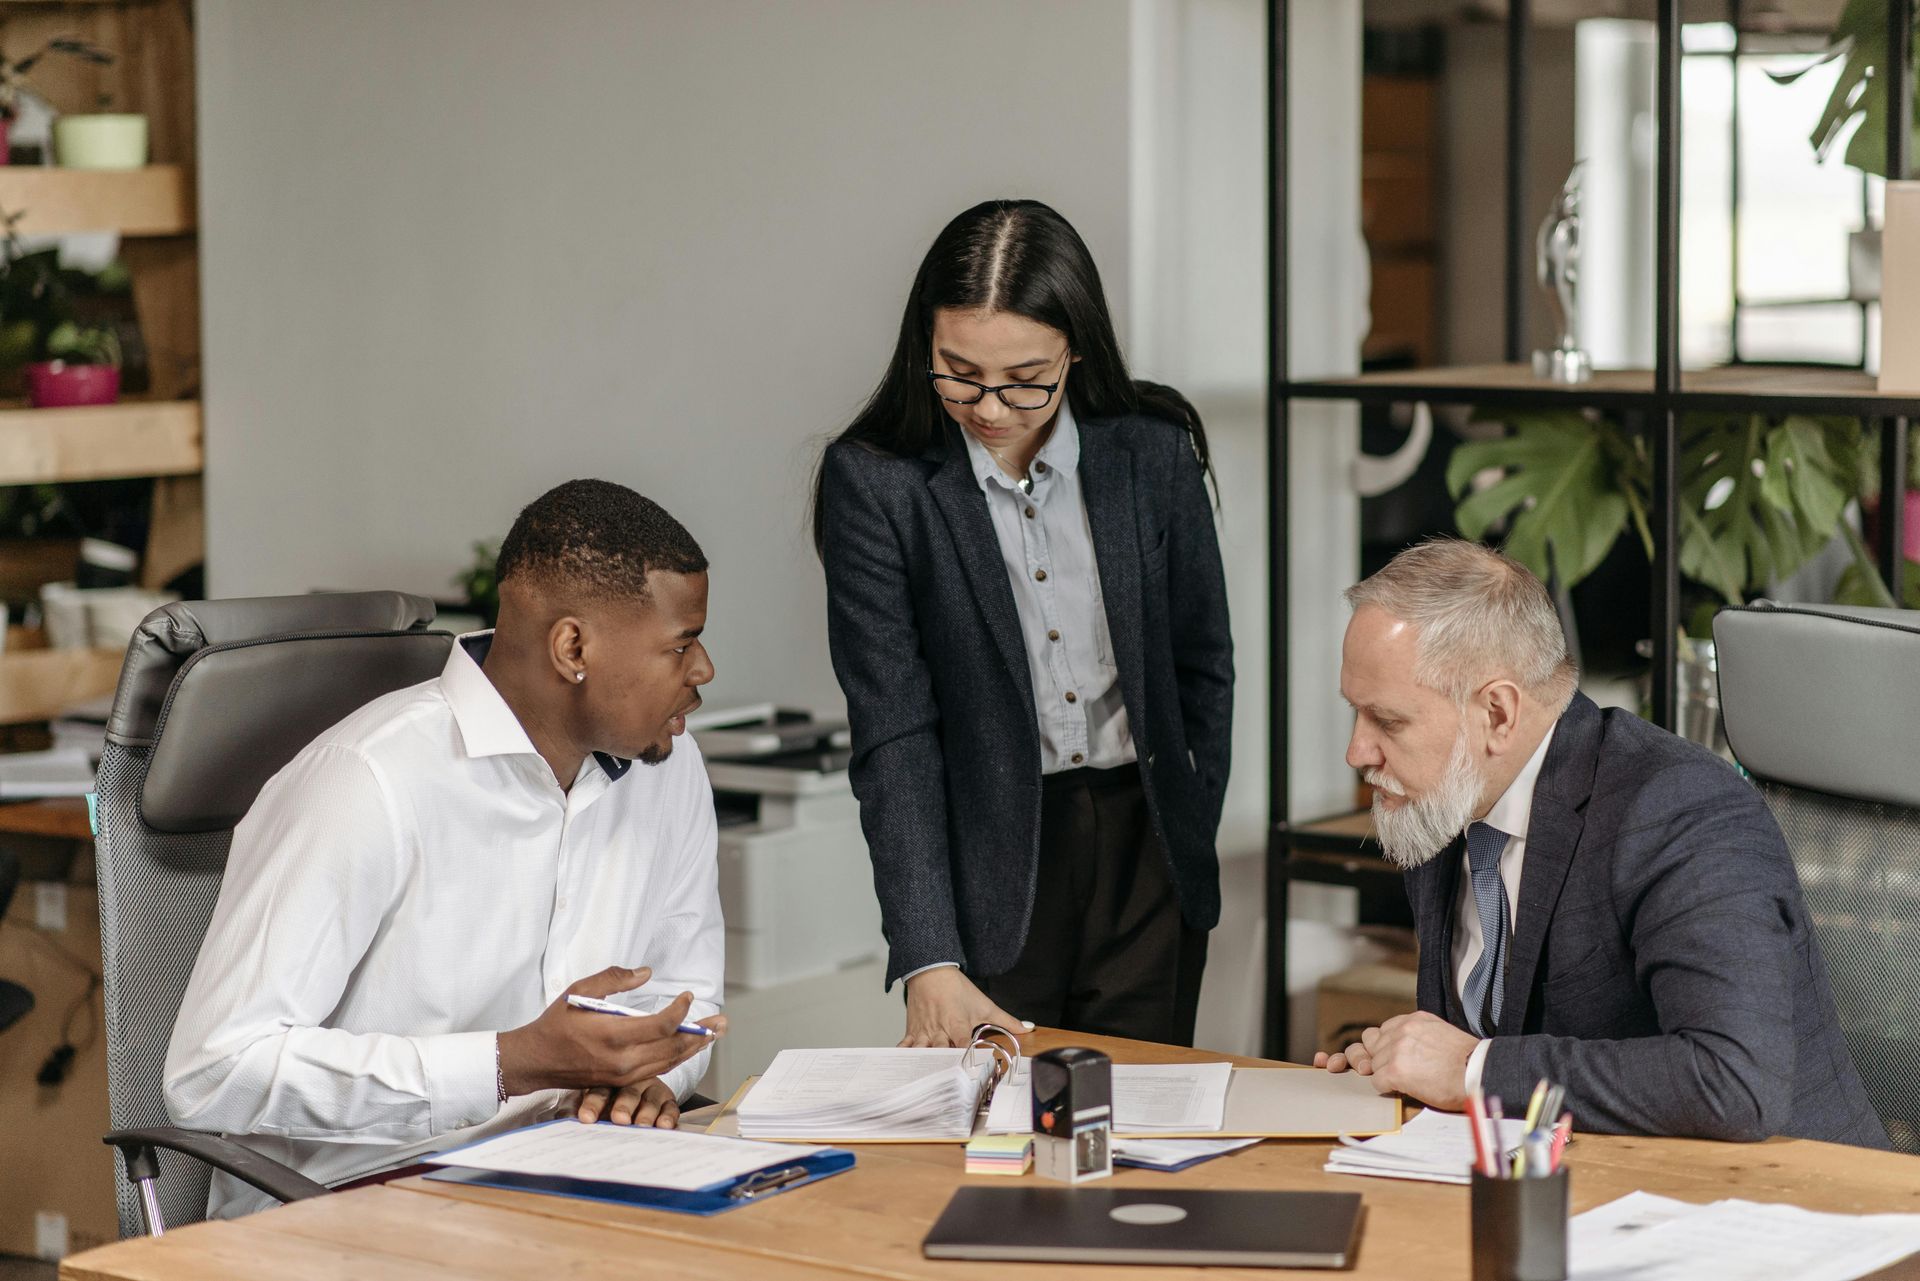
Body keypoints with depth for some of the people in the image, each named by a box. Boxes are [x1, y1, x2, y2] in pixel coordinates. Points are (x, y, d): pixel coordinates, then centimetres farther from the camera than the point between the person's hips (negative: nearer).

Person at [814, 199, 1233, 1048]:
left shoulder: (1153, 452, -4)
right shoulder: (872, 482, -11)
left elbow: (1202, 669, 9)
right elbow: (892, 738, -15)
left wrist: (1187, 847, 7)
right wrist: (929, 965, -21)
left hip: (1145, 853, 2)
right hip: (987, 872, -2)